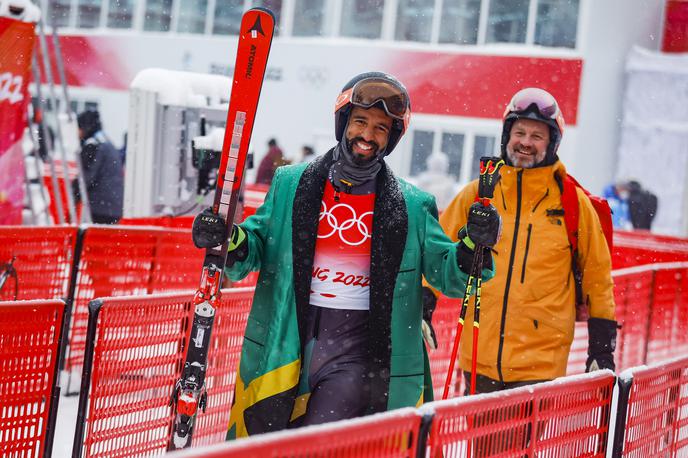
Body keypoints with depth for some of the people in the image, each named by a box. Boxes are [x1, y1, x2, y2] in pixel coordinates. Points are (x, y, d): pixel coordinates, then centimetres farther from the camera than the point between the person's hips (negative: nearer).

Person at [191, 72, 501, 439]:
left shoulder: (411, 206, 5)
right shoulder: (291, 185, 7)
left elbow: (449, 273, 5)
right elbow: (254, 250, 10)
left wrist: (473, 247, -16)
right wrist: (227, 240, -12)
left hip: (357, 351, -2)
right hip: (284, 348, 2)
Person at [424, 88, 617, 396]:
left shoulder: (573, 202, 3)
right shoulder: (477, 194, 7)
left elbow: (596, 275, 9)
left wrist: (602, 349, 8)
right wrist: (423, 306, 5)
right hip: (479, 359, 3)